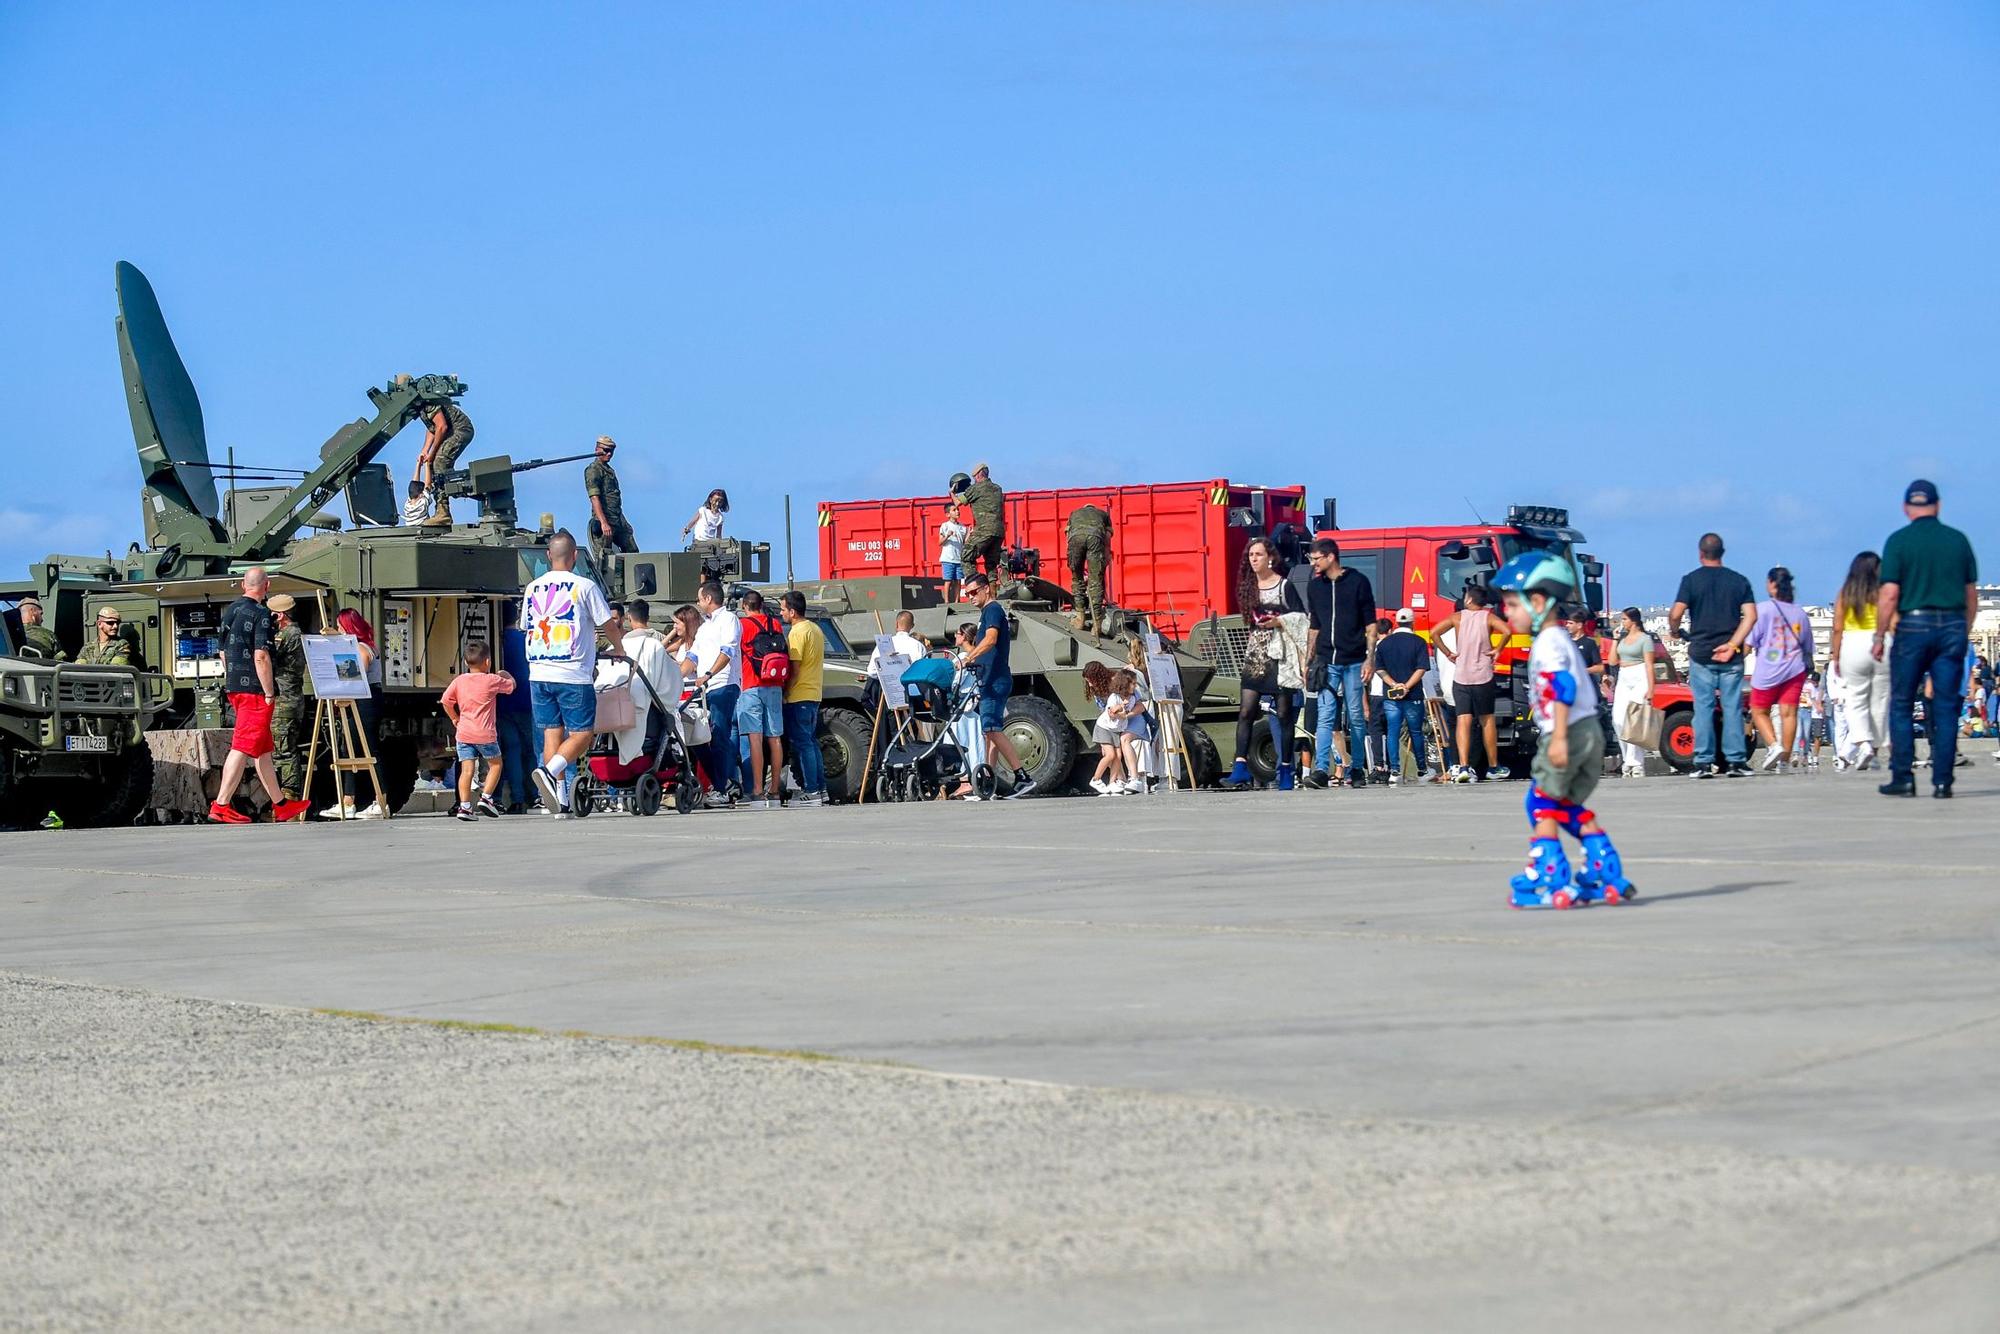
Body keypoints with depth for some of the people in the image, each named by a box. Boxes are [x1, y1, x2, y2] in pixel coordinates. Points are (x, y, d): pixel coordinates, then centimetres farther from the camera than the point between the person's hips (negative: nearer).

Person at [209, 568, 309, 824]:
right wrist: (269, 692, -14)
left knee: (263, 748, 15)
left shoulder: (229, 611, 13)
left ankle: (280, 805, 22)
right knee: (243, 747, -9)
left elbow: (223, 652, 19)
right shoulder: (260, 614, -13)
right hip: (255, 689, -9)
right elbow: (261, 656, -19)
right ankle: (221, 805, -12)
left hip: (234, 687, 9)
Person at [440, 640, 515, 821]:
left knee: (466, 770, 1)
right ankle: (486, 798, 7)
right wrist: (505, 675, 33)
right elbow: (511, 685, 13)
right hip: (485, 734, -3)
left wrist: (454, 718, 20)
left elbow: (445, 701, 5)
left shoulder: (459, 680, 6)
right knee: (495, 764, 16)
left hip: (463, 733, 3)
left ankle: (464, 806, -7)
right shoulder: (492, 680, -3)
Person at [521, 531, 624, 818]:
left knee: (552, 733, 7)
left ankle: (560, 802, 4)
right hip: (573, 675, -5)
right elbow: (607, 623, 2)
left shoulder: (532, 589, 10)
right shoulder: (584, 586, -5)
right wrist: (618, 649, 22)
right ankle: (548, 772, -24)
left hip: (539, 674, 5)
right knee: (581, 734, 0)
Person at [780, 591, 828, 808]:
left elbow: (795, 669, -17)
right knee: (811, 742, 14)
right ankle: (820, 789, 15)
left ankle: (810, 791, -10)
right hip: (814, 693, 9)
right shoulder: (815, 628, 15)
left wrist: (784, 693, -11)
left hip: (799, 696, -9)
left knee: (802, 744, -7)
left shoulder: (797, 632, -14)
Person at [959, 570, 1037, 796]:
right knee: (991, 730, 9)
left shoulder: (993, 610, -10)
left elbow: (990, 639, -28)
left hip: (996, 681, -11)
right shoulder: (987, 612, 22)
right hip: (990, 682, 11)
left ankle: (1023, 777, -21)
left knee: (993, 729, -17)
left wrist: (968, 657, -39)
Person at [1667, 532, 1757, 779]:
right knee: (1732, 708, 3)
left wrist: (1674, 632, 9)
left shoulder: (1691, 580, -1)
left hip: (1700, 653, -2)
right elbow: (1751, 615, -4)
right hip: (1730, 656, 2)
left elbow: (1676, 613, -11)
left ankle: (1704, 762, -2)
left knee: (1703, 708, 1)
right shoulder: (1739, 580, 7)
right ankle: (1736, 761, 0)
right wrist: (1732, 645, -8)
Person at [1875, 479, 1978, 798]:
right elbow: (1972, 594, 10)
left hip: (1913, 626, -3)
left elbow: (1889, 594, -9)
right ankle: (1942, 781, 1)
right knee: (1946, 708, 5)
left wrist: (1879, 636, -1)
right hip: (1953, 626, 3)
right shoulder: (1958, 540, 7)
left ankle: (1903, 778, 2)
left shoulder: (1899, 541, -4)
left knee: (1901, 706, 6)